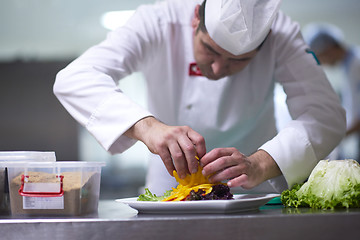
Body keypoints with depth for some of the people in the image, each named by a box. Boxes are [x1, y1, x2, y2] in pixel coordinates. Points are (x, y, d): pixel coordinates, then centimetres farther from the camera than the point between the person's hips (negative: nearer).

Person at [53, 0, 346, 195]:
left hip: (254, 196, 1)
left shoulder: (280, 33, -17)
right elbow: (73, 79, -31)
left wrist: (260, 165, -43)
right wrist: (146, 126, -48)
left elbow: (327, 113, -25)